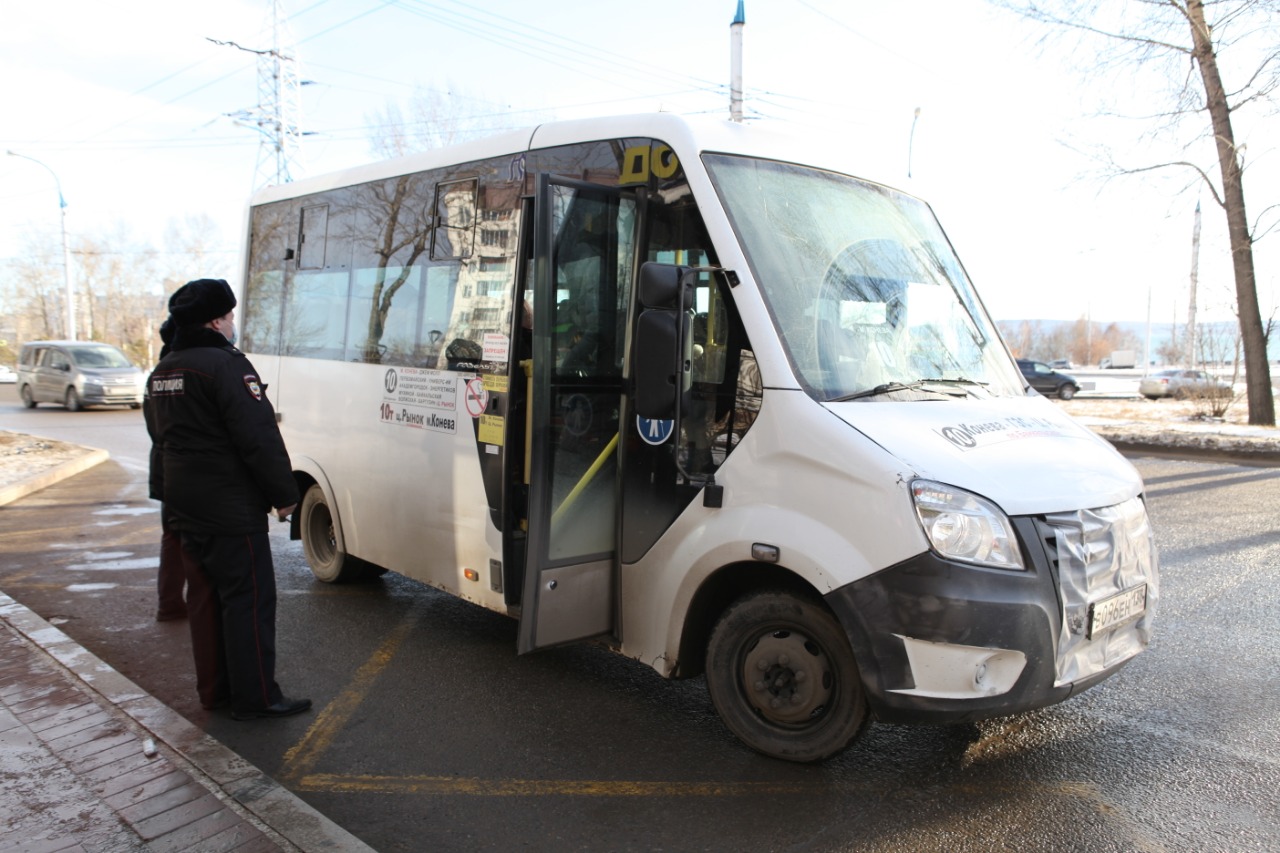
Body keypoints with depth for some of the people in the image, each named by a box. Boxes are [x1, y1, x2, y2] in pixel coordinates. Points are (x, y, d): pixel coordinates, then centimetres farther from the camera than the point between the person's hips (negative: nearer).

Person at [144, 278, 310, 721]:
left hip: (185, 507, 9)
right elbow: (259, 437, -21)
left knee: (205, 596, 15)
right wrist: (283, 493, -13)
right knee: (249, 599, -2)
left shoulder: (161, 373, 13)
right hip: (231, 509, -9)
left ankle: (214, 690, 24)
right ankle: (255, 698, 3)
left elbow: (162, 437, 20)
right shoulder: (226, 365, -17)